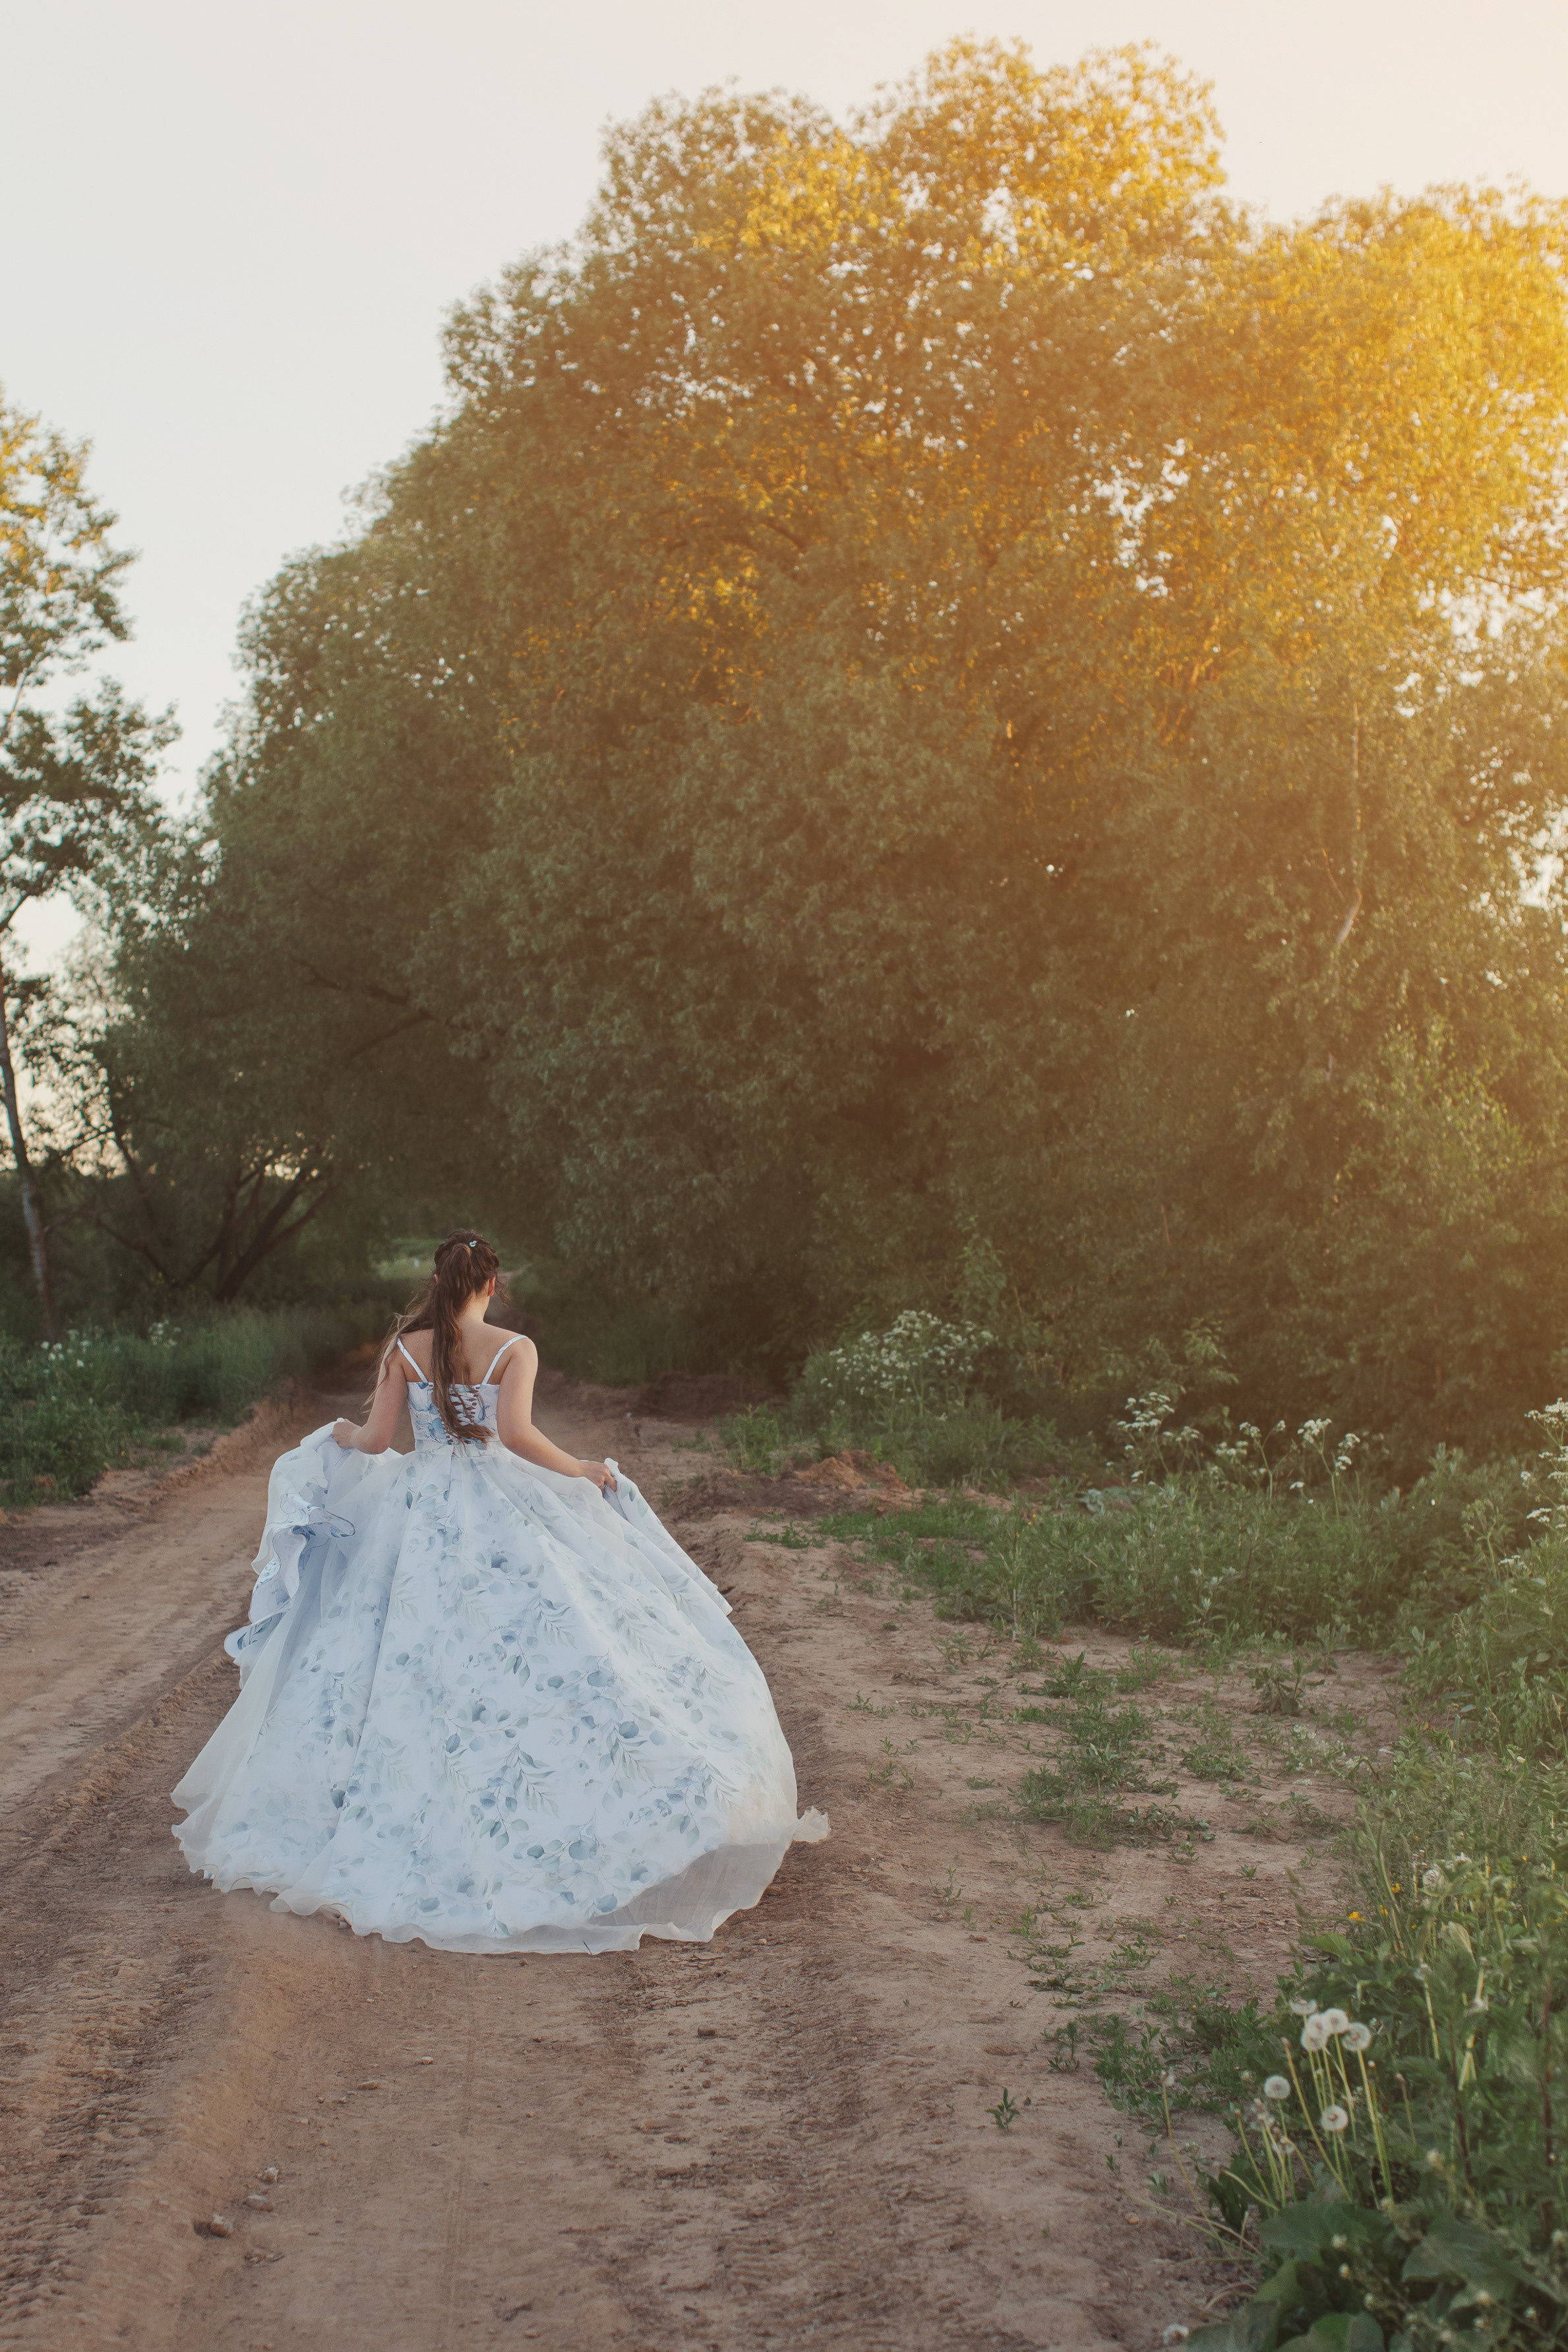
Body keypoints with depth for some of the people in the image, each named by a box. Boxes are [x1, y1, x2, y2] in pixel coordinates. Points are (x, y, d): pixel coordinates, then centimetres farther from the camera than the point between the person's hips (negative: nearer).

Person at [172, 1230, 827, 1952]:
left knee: (411, 1665, 9)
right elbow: (516, 1433, -17)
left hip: (417, 1514, 3)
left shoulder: (403, 1348, 2)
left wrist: (338, 1435, 24)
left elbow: (374, 1440, 3)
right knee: (536, 1652, 1)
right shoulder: (515, 1349, -4)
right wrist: (582, 1471, -4)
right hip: (502, 1514, -2)